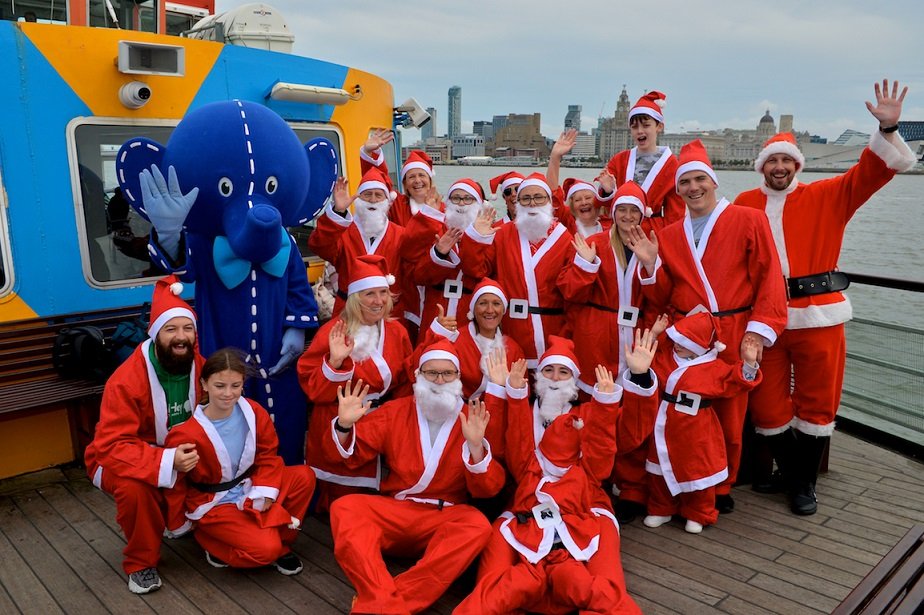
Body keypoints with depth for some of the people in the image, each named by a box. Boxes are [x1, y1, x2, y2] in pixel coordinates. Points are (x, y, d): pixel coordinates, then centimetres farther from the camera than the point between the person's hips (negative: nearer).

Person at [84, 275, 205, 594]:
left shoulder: (202, 367, -13)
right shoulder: (126, 380, -27)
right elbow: (111, 447, -30)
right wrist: (166, 461, -43)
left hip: (186, 459, 5)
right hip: (130, 463, -4)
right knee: (134, 485, -35)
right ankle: (140, 563, -9)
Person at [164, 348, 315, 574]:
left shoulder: (254, 413, -13)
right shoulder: (187, 435, -24)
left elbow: (268, 455, -1)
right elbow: (175, 484, -10)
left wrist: (264, 491, -16)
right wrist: (179, 526, 2)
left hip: (248, 488, 5)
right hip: (213, 505, -5)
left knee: (304, 476, -16)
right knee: (265, 549, -23)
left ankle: (280, 541, 1)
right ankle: (211, 540, 5)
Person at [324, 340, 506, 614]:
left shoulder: (473, 419, 1)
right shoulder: (395, 411, 6)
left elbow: (487, 490, -6)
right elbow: (350, 454, 7)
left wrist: (476, 446, -24)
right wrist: (344, 425, -15)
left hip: (444, 518, -1)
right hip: (393, 511, 2)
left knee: (478, 525, -31)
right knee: (344, 508, -22)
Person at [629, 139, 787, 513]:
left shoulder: (749, 221, 0)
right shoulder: (668, 235, 10)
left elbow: (770, 279, -4)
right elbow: (662, 299, 9)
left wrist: (759, 329, -13)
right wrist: (650, 264, -8)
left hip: (733, 337, -2)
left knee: (728, 416, 7)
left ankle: (721, 489, 28)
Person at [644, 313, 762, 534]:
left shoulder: (714, 367, -9)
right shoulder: (666, 356, 2)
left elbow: (736, 381, -8)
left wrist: (748, 363, -22)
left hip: (696, 431, -4)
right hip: (667, 426, 4)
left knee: (698, 470, 8)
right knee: (662, 468, 14)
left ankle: (698, 515, 28)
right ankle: (661, 509, 32)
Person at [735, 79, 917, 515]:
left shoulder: (826, 197, 7)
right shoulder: (745, 204, 6)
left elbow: (872, 172, 0)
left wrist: (888, 129, -12)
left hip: (817, 315, 0)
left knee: (815, 404, 8)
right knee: (767, 406, 7)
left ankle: (805, 483, 27)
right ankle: (790, 471, 30)